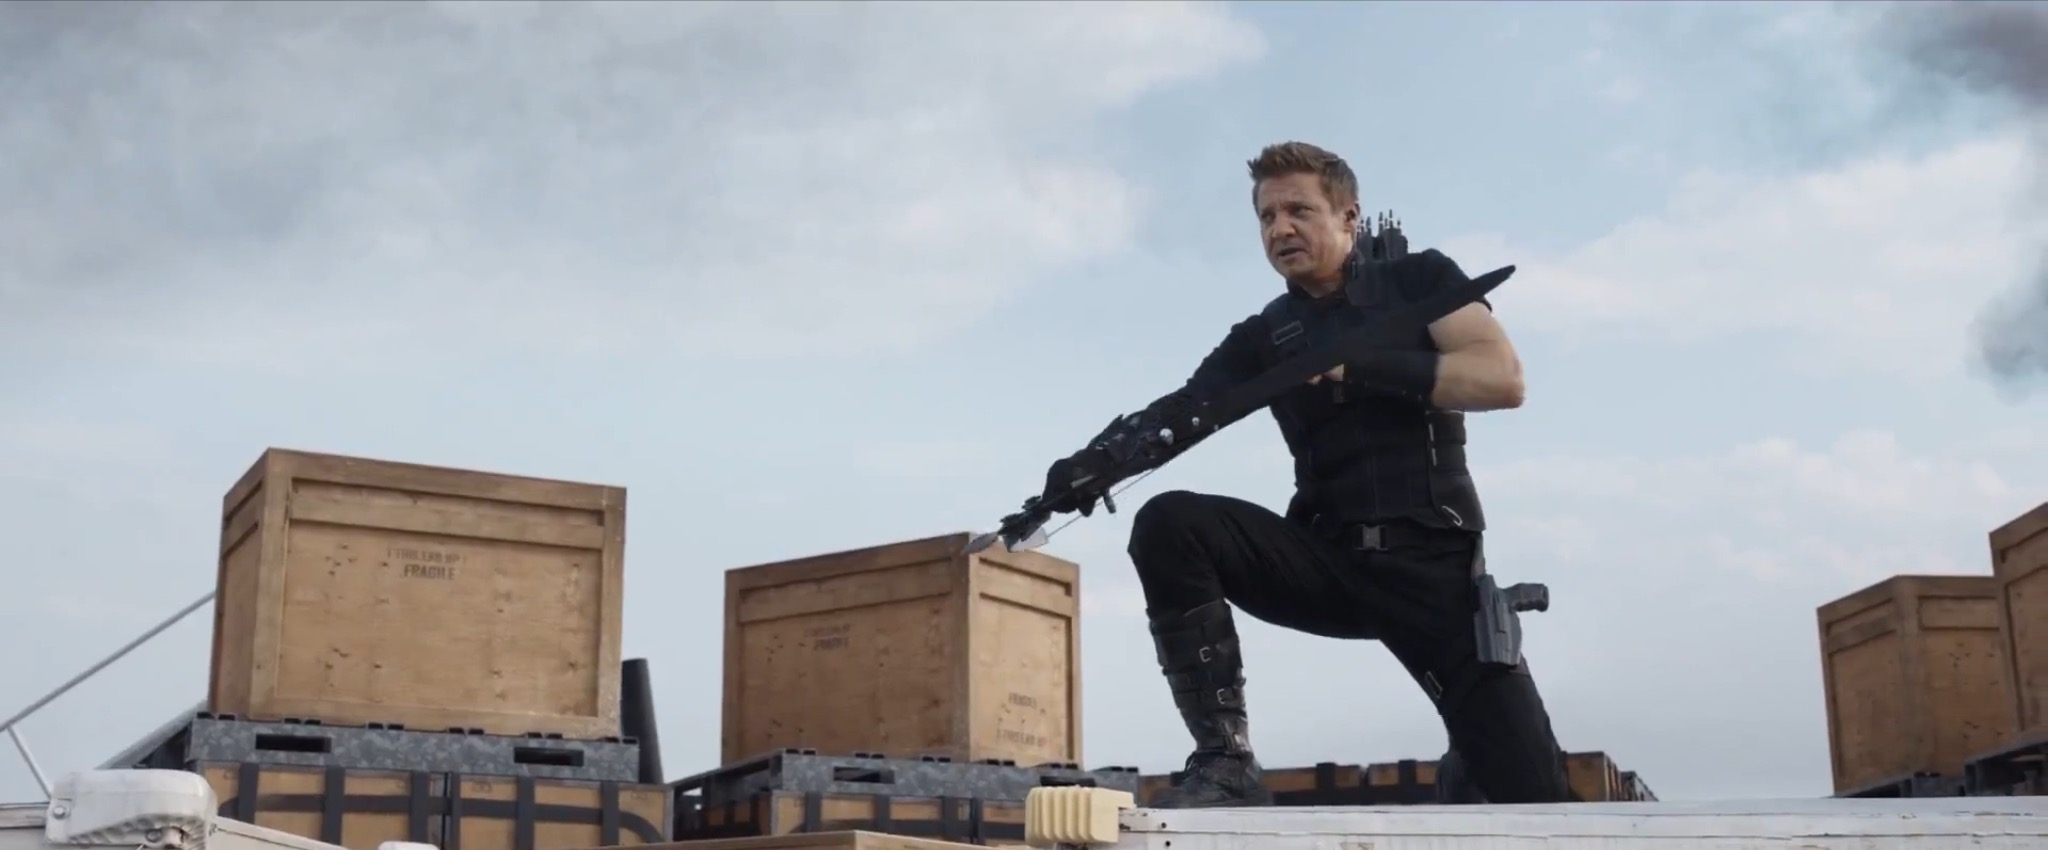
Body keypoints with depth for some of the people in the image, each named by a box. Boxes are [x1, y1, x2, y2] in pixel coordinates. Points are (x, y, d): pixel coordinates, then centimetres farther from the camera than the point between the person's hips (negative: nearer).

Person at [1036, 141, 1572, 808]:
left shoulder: (1420, 279, 6)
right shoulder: (1261, 338, 11)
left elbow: (1503, 379, -9)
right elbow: (1179, 412, -5)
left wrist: (1358, 368, -15)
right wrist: (1103, 458, -26)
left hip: (1432, 561, -2)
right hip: (1330, 559, 3)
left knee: (1531, 791, -15)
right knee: (1169, 524, -23)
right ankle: (1225, 760, -21)